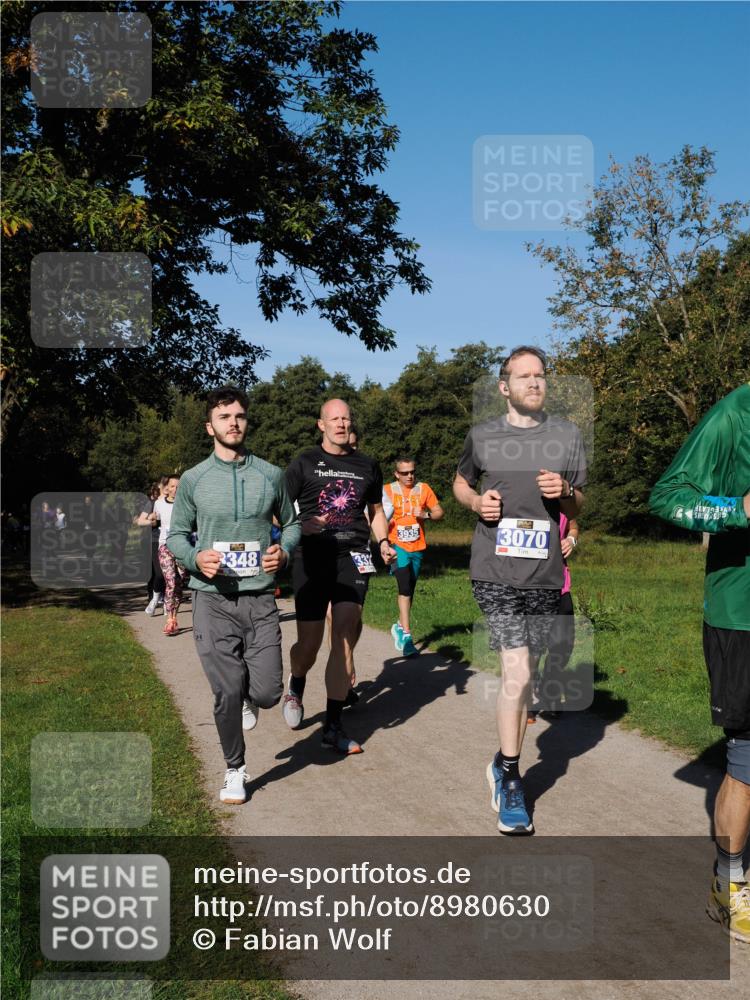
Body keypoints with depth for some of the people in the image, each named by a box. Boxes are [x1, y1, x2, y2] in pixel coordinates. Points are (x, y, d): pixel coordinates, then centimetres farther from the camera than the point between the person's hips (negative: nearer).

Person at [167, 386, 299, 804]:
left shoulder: (271, 474, 4)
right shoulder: (194, 479, 2)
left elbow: (292, 522, 15)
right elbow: (176, 535, 8)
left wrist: (284, 552, -6)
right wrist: (195, 558, -13)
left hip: (260, 599, 1)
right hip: (213, 600, -1)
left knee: (267, 693, -1)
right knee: (227, 694, 1)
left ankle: (248, 696, 37)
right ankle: (235, 770, 24)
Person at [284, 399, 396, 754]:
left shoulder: (367, 466, 14)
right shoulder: (304, 463, 6)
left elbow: (376, 510, 25)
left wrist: (383, 542, 7)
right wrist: (299, 525, -17)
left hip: (353, 558, 2)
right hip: (312, 559, -2)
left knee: (344, 638, -8)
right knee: (309, 643, -1)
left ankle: (333, 727, -1)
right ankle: (296, 686, 35)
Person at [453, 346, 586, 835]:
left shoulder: (567, 435, 7)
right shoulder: (482, 436, 4)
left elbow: (578, 506, 13)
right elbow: (460, 483, 20)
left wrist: (564, 492, -11)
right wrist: (477, 501, -2)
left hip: (545, 573, 3)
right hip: (496, 569, -2)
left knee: (525, 675, 14)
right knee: (517, 674, -13)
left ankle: (505, 762, 33)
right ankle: (510, 778, 3)